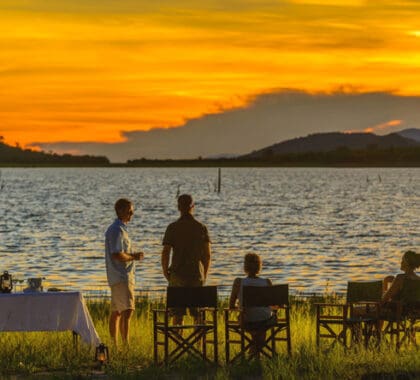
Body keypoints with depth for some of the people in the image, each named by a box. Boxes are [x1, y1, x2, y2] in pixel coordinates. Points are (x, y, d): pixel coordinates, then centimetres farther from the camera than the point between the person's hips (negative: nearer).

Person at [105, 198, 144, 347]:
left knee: (116, 311, 12)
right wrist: (134, 257, -9)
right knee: (127, 311, -16)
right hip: (121, 277, -11)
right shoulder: (117, 230, -14)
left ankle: (114, 345, 16)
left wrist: (133, 255, 9)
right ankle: (126, 344, -21)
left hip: (118, 277, 11)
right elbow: (117, 255, -22)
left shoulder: (120, 229, 18)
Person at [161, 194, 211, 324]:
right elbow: (207, 254, 0)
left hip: (178, 274, -1)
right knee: (198, 313, 7)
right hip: (197, 274, 1)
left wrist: (165, 272, 6)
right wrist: (204, 274, 11)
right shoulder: (201, 228, 0)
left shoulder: (172, 228, -5)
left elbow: (165, 253, -7)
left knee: (178, 313, 3)